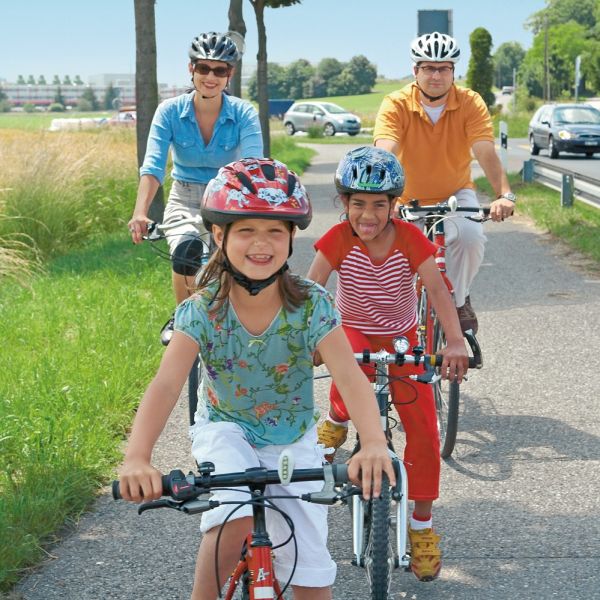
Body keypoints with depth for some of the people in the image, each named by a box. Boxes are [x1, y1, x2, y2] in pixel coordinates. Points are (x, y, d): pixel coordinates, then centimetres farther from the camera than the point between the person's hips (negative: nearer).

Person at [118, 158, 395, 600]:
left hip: (292, 439, 1)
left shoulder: (312, 306, -21)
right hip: (226, 428, -1)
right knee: (236, 520, -30)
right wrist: (137, 457, -50)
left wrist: (374, 444, -52)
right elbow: (166, 384, -33)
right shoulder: (202, 310, -22)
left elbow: (350, 378, -33)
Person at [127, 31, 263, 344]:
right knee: (187, 249, -32)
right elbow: (153, 165, -21)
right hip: (184, 201, 0)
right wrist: (140, 213, -39)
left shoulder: (244, 114, -11)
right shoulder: (170, 111, -9)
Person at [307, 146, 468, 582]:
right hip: (354, 331, -1)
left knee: (424, 432, -9)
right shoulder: (338, 239, -19)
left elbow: (437, 288, -29)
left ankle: (422, 527, 8)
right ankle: (336, 422, -4)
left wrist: (455, 341, -45)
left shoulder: (410, 239, -19)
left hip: (402, 338, 1)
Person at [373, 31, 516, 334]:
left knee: (470, 235, -30)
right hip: (409, 200, 1)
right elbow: (384, 153, -33)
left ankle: (458, 301, -6)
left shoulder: (470, 103, -17)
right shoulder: (395, 105, -19)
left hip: (455, 194, 0)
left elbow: (485, 152, -29)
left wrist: (504, 194, -47)